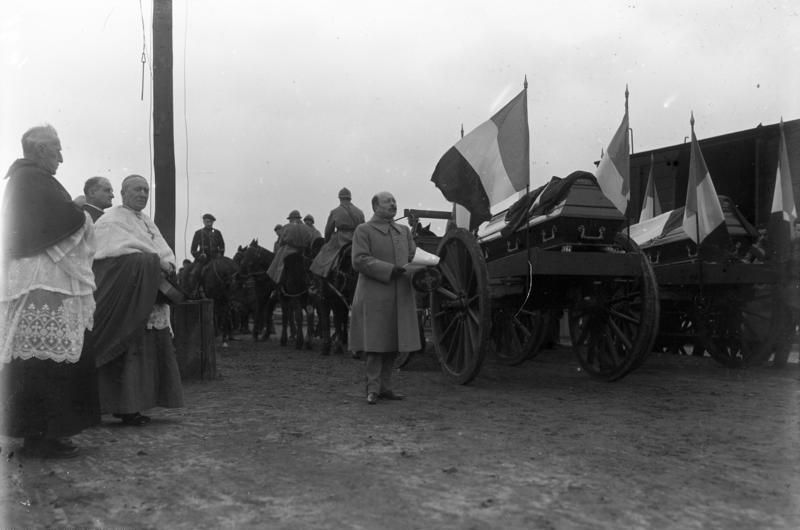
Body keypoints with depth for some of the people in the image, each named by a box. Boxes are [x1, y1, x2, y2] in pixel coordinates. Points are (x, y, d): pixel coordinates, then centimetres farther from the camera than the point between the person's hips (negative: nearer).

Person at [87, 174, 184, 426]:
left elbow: (165, 250, 14)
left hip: (149, 301, 8)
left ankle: (130, 406, 11)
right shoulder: (111, 221, -3)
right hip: (125, 300, -8)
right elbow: (124, 252, -17)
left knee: (148, 352, 5)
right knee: (129, 351, -9)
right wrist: (157, 261, -13)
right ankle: (126, 407, -4)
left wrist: (167, 264, -8)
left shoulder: (146, 222, 21)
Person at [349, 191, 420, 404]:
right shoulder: (363, 231, 0)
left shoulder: (404, 231, 18)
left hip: (401, 297, 6)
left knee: (393, 344, 8)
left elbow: (413, 257, 14)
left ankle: (385, 387, 18)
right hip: (374, 297, -5)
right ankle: (373, 389, 4)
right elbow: (360, 261, -11)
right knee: (376, 343, -4)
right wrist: (390, 270, -18)